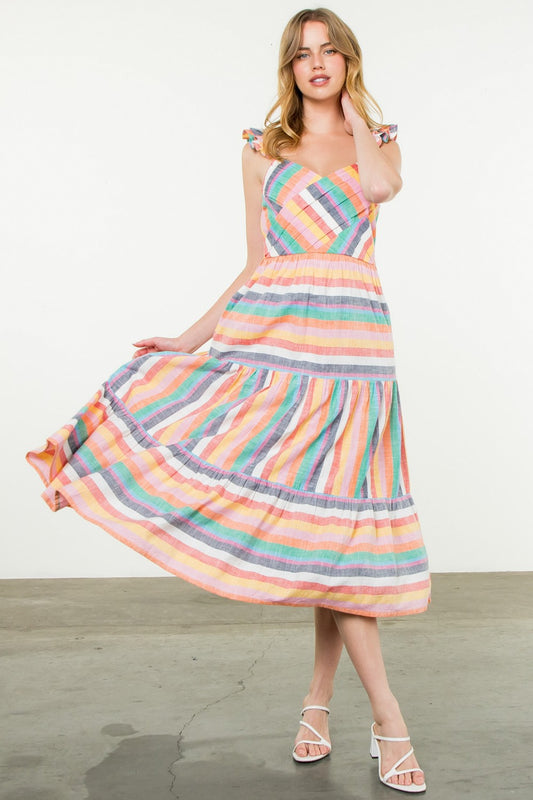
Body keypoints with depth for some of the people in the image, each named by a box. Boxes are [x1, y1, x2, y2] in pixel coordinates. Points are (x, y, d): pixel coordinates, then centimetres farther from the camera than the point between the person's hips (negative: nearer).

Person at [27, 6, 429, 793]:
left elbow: (382, 184, -12)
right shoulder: (262, 148, 14)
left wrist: (354, 109, 4)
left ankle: (318, 700, 17)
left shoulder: (380, 137, 15)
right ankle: (388, 719, 1)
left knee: (341, 515, -1)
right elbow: (256, 265, 12)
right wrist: (191, 338, 5)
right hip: (268, 338, 0)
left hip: (350, 341, 1)